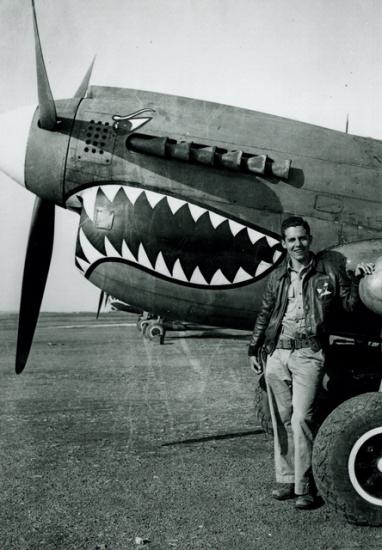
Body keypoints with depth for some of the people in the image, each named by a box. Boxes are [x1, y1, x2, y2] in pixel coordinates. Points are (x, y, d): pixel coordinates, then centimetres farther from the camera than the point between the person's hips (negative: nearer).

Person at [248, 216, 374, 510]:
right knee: (281, 421, 8)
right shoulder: (278, 276, 13)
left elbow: (350, 303, 8)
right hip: (276, 355, 4)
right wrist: (254, 349, 20)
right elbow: (265, 315, 19)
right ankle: (286, 479, 20)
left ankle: (304, 486, -1)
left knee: (301, 419, -11)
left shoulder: (328, 270, 4)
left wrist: (357, 279, -9)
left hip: (308, 355, -4)